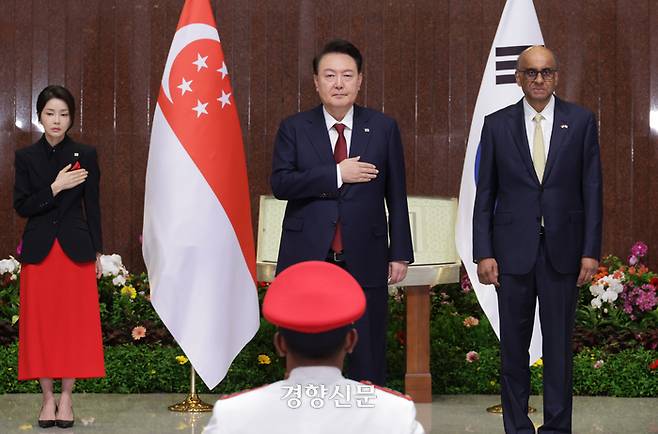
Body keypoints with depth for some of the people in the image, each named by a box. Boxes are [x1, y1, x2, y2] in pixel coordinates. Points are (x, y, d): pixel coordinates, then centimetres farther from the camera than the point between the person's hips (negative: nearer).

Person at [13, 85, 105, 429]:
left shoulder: (85, 155, 2)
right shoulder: (26, 157, 3)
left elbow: (92, 207, 5)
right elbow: (21, 206, -3)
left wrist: (96, 253, 3)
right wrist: (55, 188, -16)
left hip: (76, 249, 0)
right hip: (39, 251, 0)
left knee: (74, 322, 0)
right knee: (41, 323, 1)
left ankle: (66, 397, 9)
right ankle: (47, 397, 10)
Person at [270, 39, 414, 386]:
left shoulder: (383, 128, 6)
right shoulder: (294, 128, 4)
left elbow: (396, 196, 7)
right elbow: (280, 183, -9)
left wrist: (400, 253, 3)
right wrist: (336, 174, -16)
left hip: (364, 262, 0)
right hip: (307, 259, 0)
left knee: (368, 356, 3)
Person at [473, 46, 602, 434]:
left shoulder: (581, 121, 2)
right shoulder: (497, 124, 3)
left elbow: (592, 189, 2)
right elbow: (485, 194, 4)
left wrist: (591, 250, -4)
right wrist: (484, 253, -2)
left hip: (562, 248, 0)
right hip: (513, 249, 1)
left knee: (559, 343, 4)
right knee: (514, 343, 7)